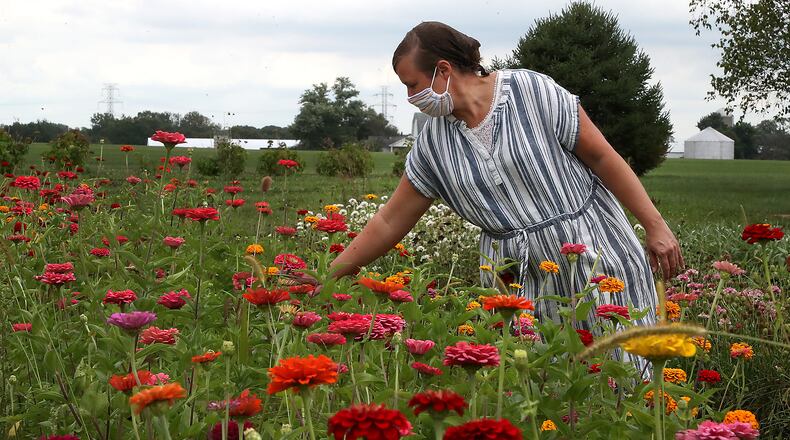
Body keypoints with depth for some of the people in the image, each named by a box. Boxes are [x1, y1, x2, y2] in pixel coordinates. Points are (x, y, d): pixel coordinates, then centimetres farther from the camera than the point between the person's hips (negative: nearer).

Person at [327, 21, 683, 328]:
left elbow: (602, 156, -7)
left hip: (595, 256, -3)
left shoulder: (532, 91, -11)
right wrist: (330, 275, 4)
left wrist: (655, 226, -7)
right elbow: (390, 223, 7)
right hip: (519, 282, 3)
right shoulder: (433, 143, 2)